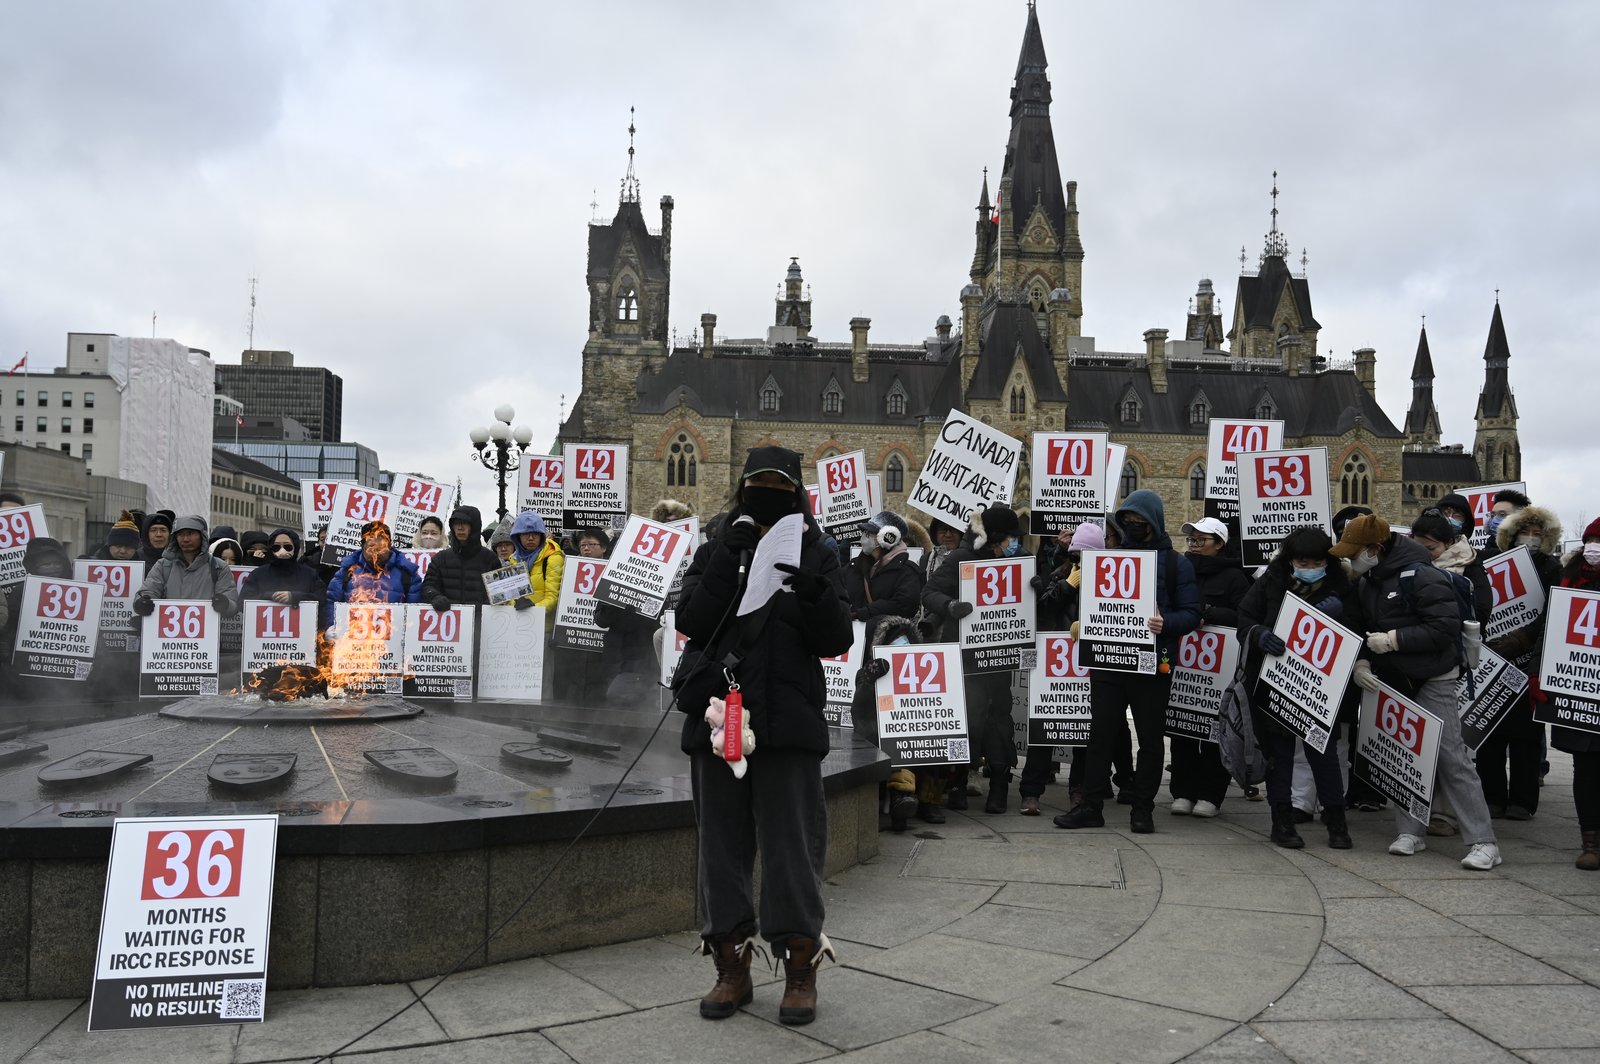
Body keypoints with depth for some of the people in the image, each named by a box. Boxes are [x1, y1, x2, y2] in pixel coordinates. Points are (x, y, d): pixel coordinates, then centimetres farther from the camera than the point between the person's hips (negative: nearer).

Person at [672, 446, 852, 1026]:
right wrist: (729, 564, -14)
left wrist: (812, 587, -20)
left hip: (788, 722, -2)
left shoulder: (817, 557, 7)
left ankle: (800, 969, 11)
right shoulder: (715, 552, 10)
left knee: (792, 842, -1)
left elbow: (837, 641, -3)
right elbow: (690, 622, -5)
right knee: (722, 840, 7)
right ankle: (732, 966, 19)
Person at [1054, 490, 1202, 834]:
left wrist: (1166, 624, -23)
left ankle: (1142, 808, 16)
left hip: (1153, 664, -3)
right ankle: (1091, 805, 10)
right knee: (1100, 733, 4)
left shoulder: (1175, 563, 1)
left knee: (1151, 737, 6)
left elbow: (1191, 614, -4)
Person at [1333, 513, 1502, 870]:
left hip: (1432, 681, -8)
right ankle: (1410, 831, 19)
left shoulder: (1420, 576, -20)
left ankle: (1483, 842, -5)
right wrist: (1360, 661, -7)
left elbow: (1446, 628, -26)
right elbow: (1355, 627, 11)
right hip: (1390, 681, 8)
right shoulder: (1364, 583, 5)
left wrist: (1394, 639, -26)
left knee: (1451, 756, -9)